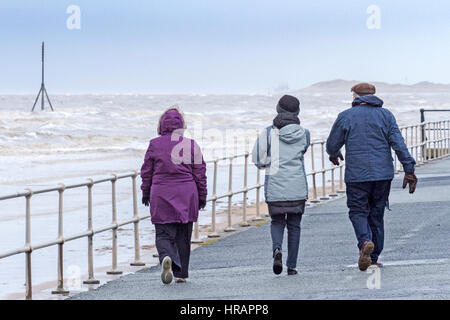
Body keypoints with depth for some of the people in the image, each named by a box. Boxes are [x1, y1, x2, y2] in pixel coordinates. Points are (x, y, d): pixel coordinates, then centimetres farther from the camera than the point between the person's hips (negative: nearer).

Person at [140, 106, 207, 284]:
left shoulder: (155, 144, -1)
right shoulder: (191, 145, 0)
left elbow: (146, 171, 6)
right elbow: (200, 173, 3)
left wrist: (145, 192, 19)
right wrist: (202, 196, 13)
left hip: (162, 196, -1)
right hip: (186, 195, 1)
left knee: (163, 234, 2)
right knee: (183, 235, 12)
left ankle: (166, 257, -28)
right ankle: (181, 273, 16)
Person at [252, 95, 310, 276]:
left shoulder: (269, 133, -6)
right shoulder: (303, 133, 0)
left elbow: (258, 159, -5)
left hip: (275, 187, -1)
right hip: (297, 187, 1)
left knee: (277, 222, 14)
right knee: (294, 225, 10)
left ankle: (277, 249, -14)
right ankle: (291, 266, 9)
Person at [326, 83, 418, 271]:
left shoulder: (345, 117, 1)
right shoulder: (386, 115, 6)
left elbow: (332, 144, 8)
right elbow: (399, 144, -4)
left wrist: (334, 154, 32)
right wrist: (409, 169, -6)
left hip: (357, 175, -3)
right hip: (383, 174, 3)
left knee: (358, 211, 6)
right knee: (377, 214, 12)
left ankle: (365, 242, -23)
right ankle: (374, 259, 15)